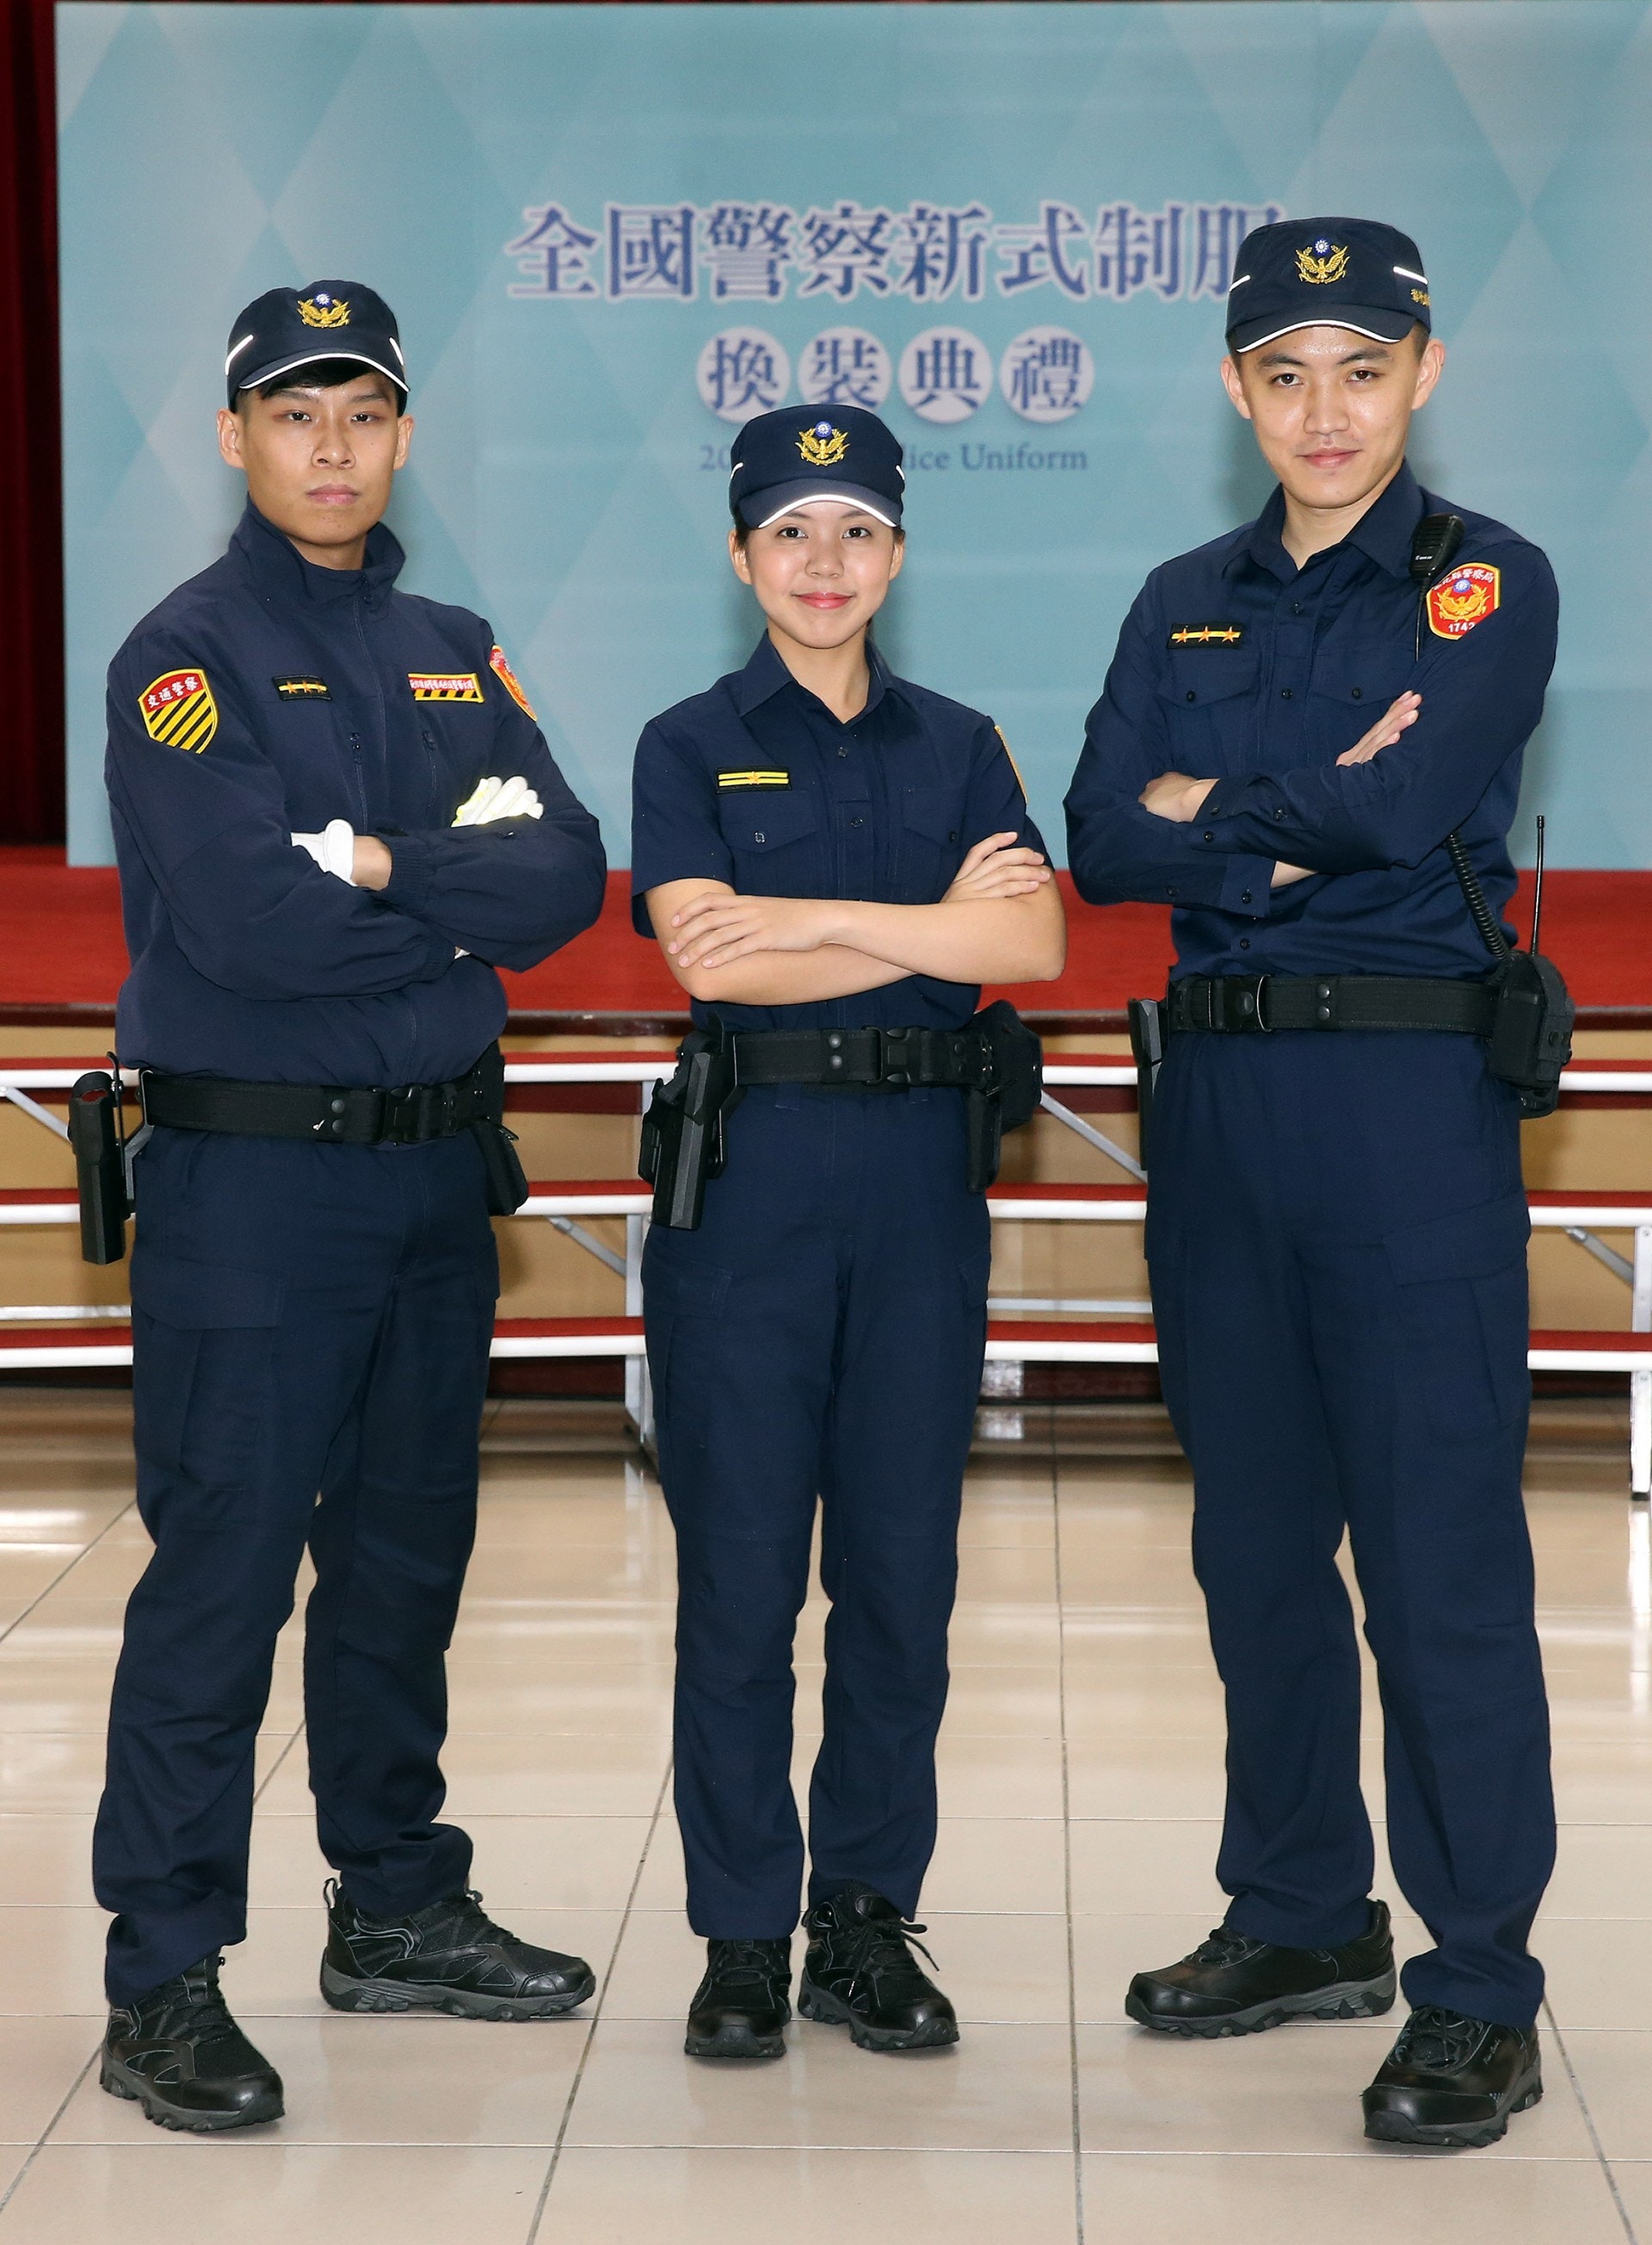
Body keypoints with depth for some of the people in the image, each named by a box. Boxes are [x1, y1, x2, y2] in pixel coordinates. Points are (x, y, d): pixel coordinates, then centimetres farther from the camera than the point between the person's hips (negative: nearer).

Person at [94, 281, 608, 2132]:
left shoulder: (451, 656, 13)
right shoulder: (188, 657, -6)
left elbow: (565, 879, -1)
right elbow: (248, 919, -21)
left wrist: (377, 861, -14)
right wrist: (460, 904, -10)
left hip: (440, 1164, 6)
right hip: (251, 1170, -6)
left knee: (406, 1560, 15)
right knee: (221, 1577, -5)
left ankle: (398, 1909, 28)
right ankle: (164, 1982, 1)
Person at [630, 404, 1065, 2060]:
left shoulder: (959, 748, 11)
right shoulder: (691, 747, 5)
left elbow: (1034, 945, -6)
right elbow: (714, 957, -11)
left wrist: (811, 916, -12)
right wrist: (933, 922, -8)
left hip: (920, 1176, 2)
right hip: (747, 1175, -2)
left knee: (902, 1563, 4)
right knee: (740, 1565, -1)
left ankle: (867, 1921, 15)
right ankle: (743, 1936, 10)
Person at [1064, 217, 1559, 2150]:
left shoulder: (1484, 582, -1)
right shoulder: (1184, 604, 13)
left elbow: (1411, 806, -18)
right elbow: (1102, 842, -1)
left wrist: (1211, 798, -5)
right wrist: (1308, 822, -12)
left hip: (1410, 1097, -5)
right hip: (1220, 1096, 5)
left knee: (1437, 1549, -6)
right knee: (1256, 1535, 12)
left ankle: (1477, 1992, 1)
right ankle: (1303, 1917, 26)